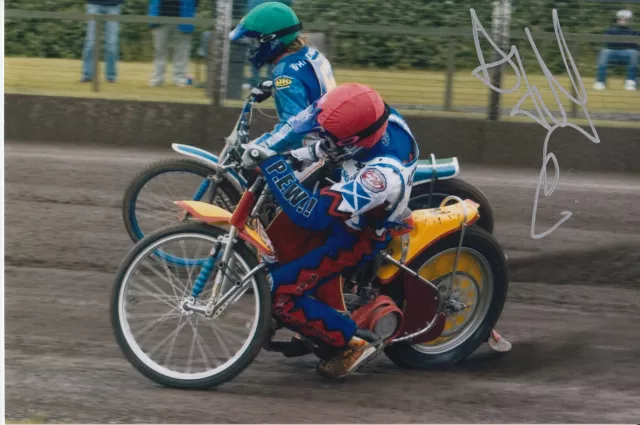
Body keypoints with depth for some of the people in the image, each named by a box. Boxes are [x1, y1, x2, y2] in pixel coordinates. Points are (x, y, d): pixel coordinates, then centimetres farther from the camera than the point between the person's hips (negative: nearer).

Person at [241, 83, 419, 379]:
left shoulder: (383, 175, -43)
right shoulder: (379, 117, -22)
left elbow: (311, 214, -42)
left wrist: (273, 165, -40)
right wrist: (302, 155, -6)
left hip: (355, 236, -9)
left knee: (281, 297, -13)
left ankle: (355, 343, 2)